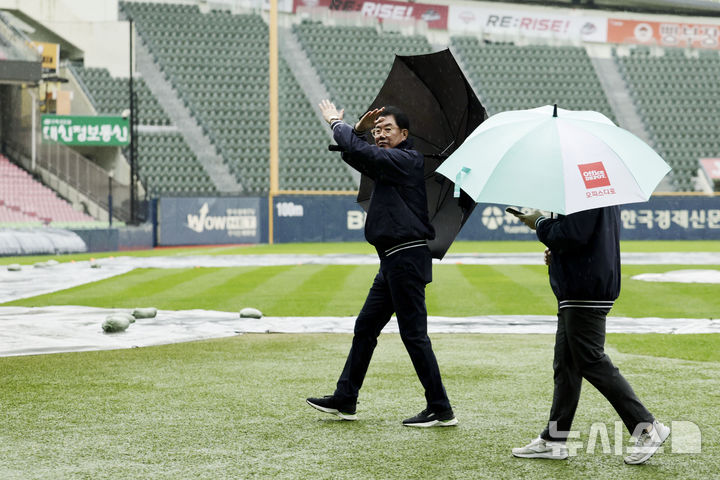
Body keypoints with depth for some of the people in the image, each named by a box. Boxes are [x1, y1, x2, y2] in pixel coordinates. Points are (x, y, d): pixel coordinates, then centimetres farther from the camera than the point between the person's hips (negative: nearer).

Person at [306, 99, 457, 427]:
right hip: (394, 262, 10)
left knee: (414, 334, -9)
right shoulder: (386, 163, 17)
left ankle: (441, 410, -6)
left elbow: (361, 153, -17)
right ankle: (345, 400, 23)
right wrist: (358, 130, 1)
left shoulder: (407, 160, -10)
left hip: (407, 258, -10)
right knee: (365, 328, 14)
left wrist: (337, 123, -2)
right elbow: (354, 156, 20)